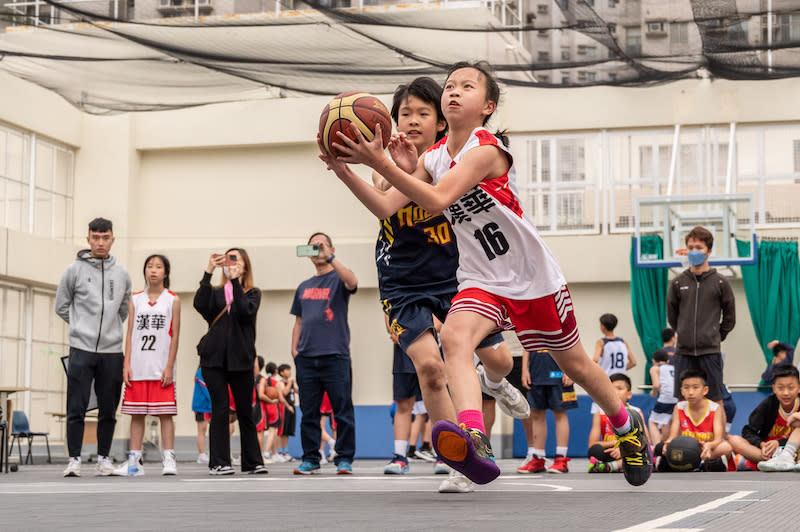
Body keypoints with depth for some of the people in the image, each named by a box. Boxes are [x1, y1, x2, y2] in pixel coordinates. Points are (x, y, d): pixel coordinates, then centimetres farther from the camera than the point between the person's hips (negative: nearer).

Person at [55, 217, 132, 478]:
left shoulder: (122, 275, 11)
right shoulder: (74, 270, 2)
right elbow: (61, 306, 9)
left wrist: (111, 329, 13)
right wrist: (81, 326, 7)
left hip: (112, 351, 3)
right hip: (82, 349, -3)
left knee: (108, 410, 6)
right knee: (76, 408, -5)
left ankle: (104, 458, 15)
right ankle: (74, 459, -1)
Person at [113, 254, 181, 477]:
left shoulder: (173, 300, 4)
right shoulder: (135, 300, 11)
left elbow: (175, 335, 0)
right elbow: (130, 334, 9)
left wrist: (169, 366, -7)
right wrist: (126, 364, 0)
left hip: (161, 369, -3)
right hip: (138, 367, 3)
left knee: (165, 413, -3)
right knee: (136, 413, 4)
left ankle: (168, 460, 0)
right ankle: (135, 461, 7)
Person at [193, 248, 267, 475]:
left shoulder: (252, 293, 9)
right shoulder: (215, 292, 13)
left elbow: (245, 311, -12)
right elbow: (200, 305, -9)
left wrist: (235, 280, -16)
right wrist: (208, 273, -14)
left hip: (240, 359, 0)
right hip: (214, 357, 0)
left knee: (245, 411, 4)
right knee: (220, 408, -4)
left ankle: (252, 462, 12)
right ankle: (218, 463, -2)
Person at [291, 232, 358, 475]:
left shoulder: (338, 279, 4)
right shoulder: (303, 287, 20)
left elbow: (352, 282, -21)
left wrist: (330, 256, -24)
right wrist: (294, 349, 9)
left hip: (335, 355, -5)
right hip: (307, 358, 5)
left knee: (343, 412, -3)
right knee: (309, 413, 5)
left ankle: (344, 459, 2)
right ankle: (310, 459, 11)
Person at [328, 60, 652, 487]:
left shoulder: (487, 150, -21)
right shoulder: (433, 157, 1)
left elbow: (437, 200, -35)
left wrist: (381, 163, -41)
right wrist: (345, 170, -21)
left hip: (534, 276, -5)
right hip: (481, 279, 5)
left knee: (575, 365, 12)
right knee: (453, 337, -28)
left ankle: (629, 425, 40)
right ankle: (473, 440, -46)